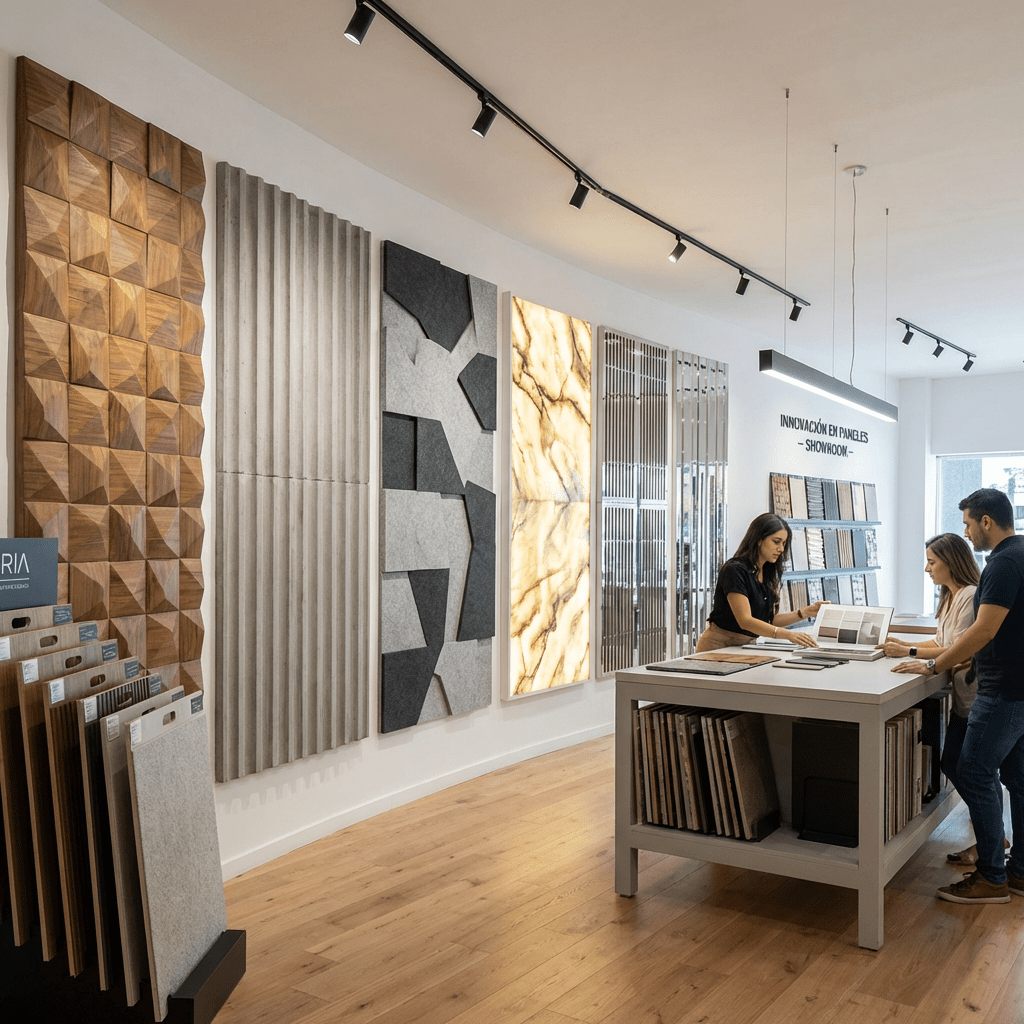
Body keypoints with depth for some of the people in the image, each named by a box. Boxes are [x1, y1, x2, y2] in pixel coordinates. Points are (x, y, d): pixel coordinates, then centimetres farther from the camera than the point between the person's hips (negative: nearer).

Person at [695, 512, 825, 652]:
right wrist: (788, 635, -31)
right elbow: (745, 621, -23)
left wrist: (805, 612, -3)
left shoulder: (768, 572, 10)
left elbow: (770, 619, 9)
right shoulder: (735, 570, -15)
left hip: (745, 646, 7)